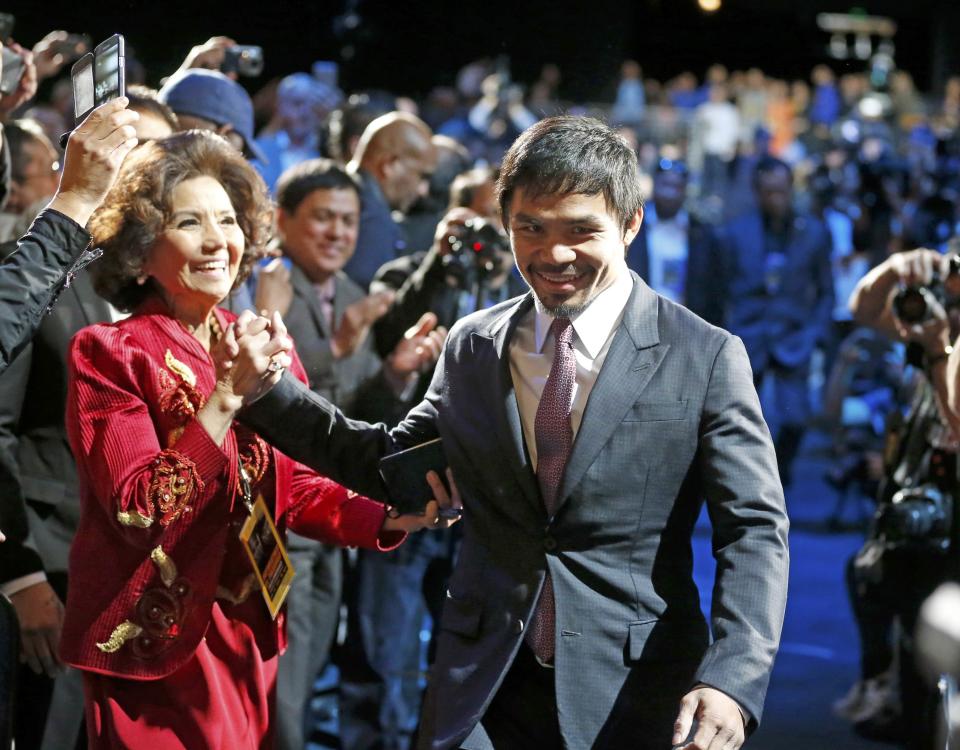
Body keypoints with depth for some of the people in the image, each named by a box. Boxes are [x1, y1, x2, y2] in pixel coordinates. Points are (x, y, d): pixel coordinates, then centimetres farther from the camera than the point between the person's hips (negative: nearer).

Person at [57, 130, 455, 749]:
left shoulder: (266, 349, 6)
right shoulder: (109, 355, -10)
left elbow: (295, 489, 7)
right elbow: (139, 510, -20)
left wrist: (387, 515, -11)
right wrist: (226, 397, -26)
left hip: (249, 636, 5)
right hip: (153, 642, -5)